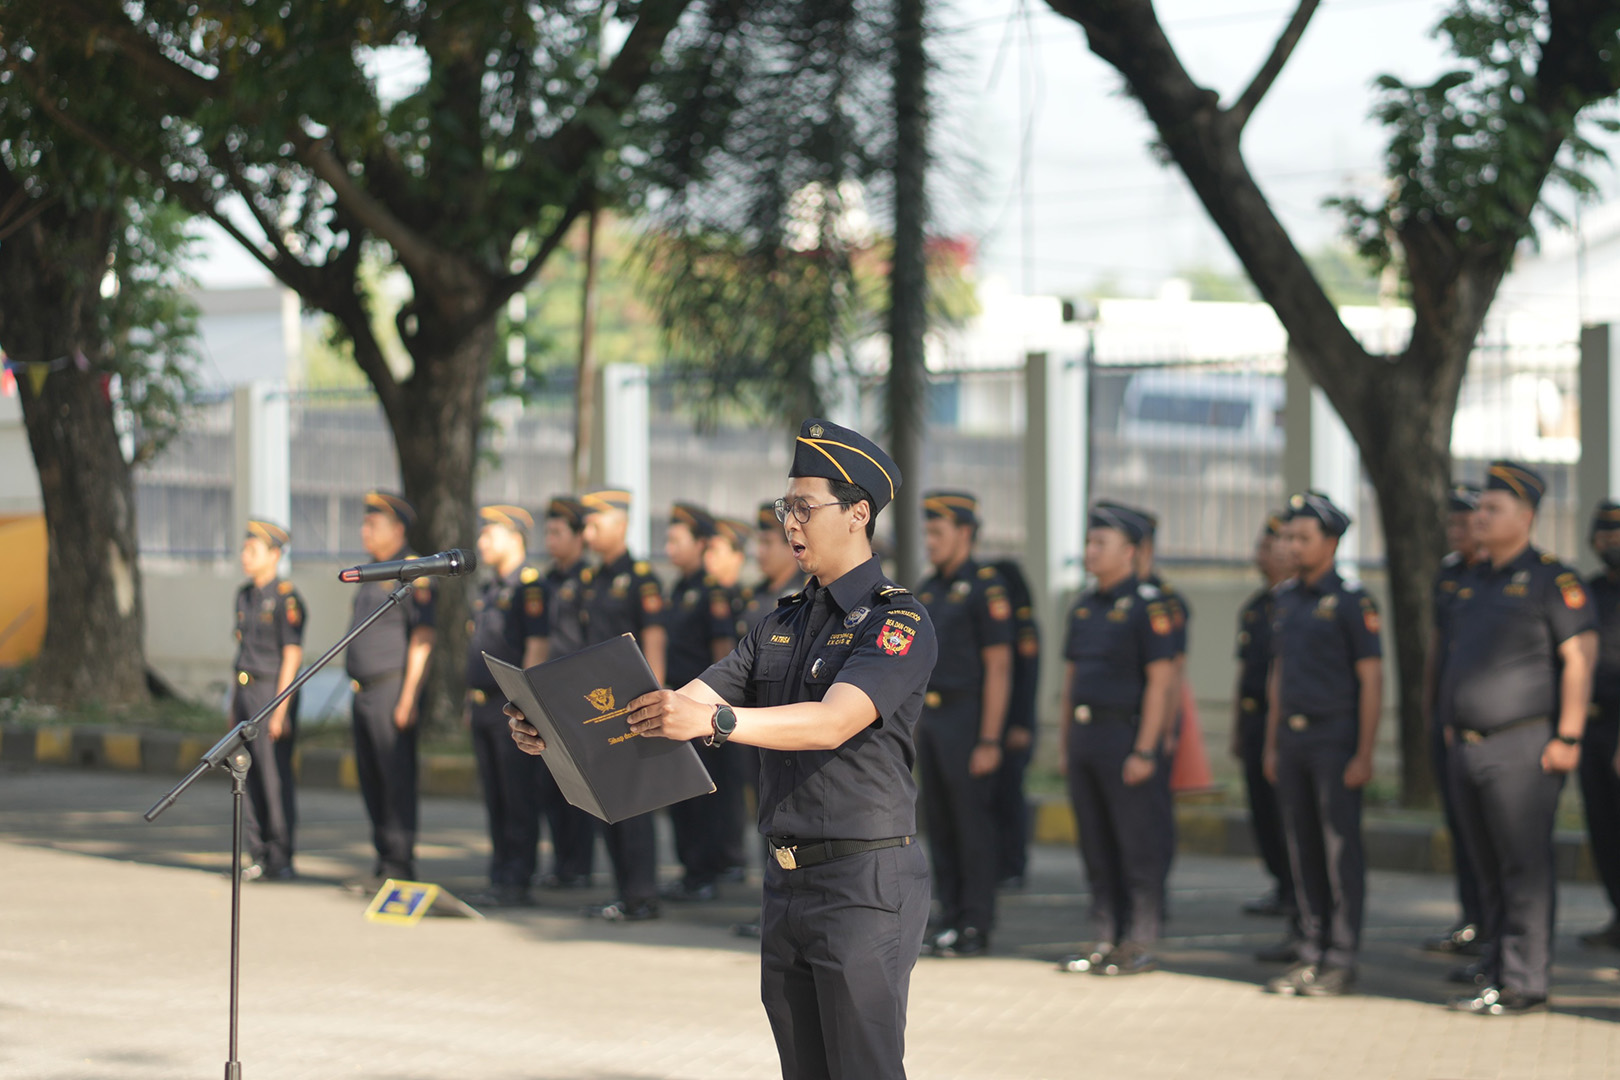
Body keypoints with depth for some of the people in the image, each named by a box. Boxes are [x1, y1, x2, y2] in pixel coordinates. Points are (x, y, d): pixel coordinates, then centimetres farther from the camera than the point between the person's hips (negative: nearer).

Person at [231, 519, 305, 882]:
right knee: (248, 777, 7)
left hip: (274, 695, -8)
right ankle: (260, 860, 12)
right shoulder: (245, 595, 14)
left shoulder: (286, 598, -12)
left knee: (275, 779, -7)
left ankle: (281, 861, -2)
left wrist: (280, 710, -20)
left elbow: (292, 656, -15)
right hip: (245, 692, 8)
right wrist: (234, 705, 18)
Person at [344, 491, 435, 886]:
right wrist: (357, 689, 18)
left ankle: (400, 866, -5)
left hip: (392, 688, -9)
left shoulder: (413, 572, -10)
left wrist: (407, 698, -20)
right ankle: (384, 860, 17)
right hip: (364, 690, 9)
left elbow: (422, 638, -15)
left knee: (396, 777, -7)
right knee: (370, 778, 11)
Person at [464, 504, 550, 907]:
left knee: (519, 799, -6)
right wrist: (471, 701, 19)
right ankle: (500, 878, 14)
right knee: (494, 800, 10)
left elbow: (537, 648, -15)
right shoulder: (489, 590, 18)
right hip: (483, 707, 9)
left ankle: (517, 883, -5)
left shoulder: (529, 586, -10)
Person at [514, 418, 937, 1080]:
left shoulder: (897, 620, -10)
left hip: (865, 883, -8)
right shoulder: (780, 626, 17)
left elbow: (833, 722, -25)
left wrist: (715, 720, -38)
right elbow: (686, 704, 10)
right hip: (787, 883, 8)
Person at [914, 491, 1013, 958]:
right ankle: (950, 922, 15)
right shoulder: (928, 589, 15)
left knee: (971, 826, -4)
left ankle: (976, 928, 0)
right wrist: (909, 726, 14)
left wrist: (989, 740, -18)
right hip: (929, 718, 8)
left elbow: (998, 666, -14)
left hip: (966, 718, -8)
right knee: (939, 826, 9)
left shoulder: (984, 587, -10)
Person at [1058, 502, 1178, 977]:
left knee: (1138, 846, -3)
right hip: (1084, 738, 8)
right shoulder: (1085, 605, 15)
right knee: (1096, 847, 10)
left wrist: (1145, 751, -19)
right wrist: (1064, 742, 15)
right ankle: (1107, 941, 16)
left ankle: (1141, 946, 1)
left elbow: (1161, 681, -14)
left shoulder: (1148, 605, -9)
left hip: (1125, 737, -8)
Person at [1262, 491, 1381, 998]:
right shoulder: (1286, 598, 12)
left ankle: (1342, 961, 0)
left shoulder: (1351, 600, -8)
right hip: (1293, 739, 7)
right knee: (1302, 848, 8)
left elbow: (1371, 680, -11)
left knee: (1341, 850, -3)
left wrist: (1364, 755, -15)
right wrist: (1271, 744, 15)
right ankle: (1310, 953, 14)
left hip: (1335, 739, -7)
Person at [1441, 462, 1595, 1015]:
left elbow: (1580, 656, -13)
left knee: (1524, 868, -6)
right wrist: (1453, 728, 17)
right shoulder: (1475, 584, 17)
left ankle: (1522, 981, -5)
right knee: (1489, 867, 11)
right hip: (1468, 750, 8)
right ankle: (1494, 965, 17)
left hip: (1521, 750, -8)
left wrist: (1568, 738, -18)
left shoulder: (1551, 579, -7)